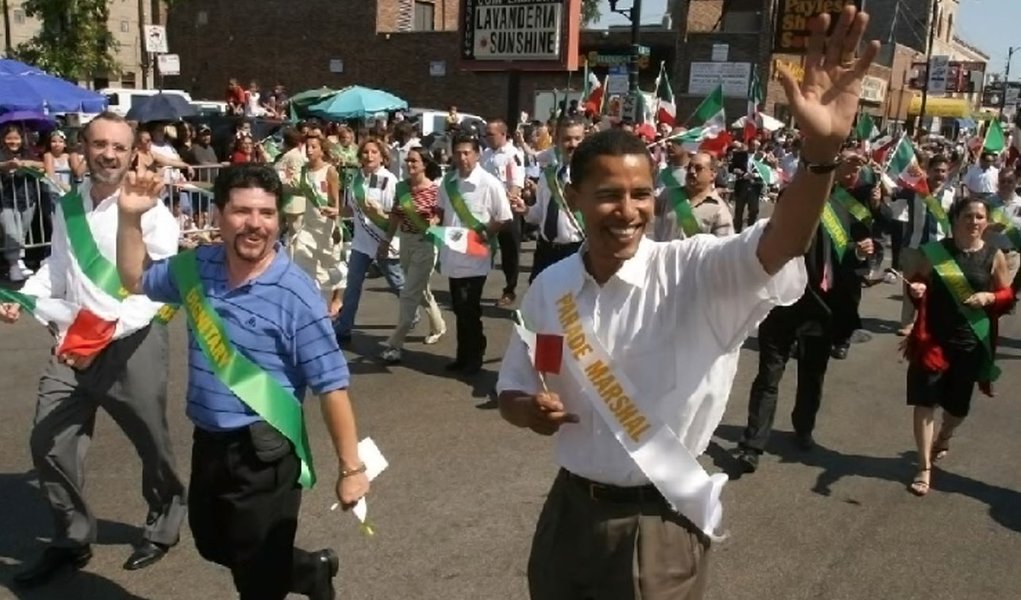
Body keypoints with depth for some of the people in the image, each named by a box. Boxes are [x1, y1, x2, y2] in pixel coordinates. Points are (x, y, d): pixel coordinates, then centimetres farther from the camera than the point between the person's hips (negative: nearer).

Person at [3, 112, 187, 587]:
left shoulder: (151, 213, -11)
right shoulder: (66, 208, 9)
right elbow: (56, 269, 17)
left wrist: (107, 332, -26)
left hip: (132, 343, -5)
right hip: (72, 343, 5)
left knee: (151, 443, 10)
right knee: (48, 442, 7)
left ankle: (163, 527, 36)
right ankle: (70, 540, 29)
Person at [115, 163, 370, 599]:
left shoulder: (295, 295, -22)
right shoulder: (198, 267, -2)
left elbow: (332, 386, -20)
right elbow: (138, 279, 19)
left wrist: (351, 468, -18)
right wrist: (130, 218, 3)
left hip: (264, 453, -7)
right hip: (207, 442, 7)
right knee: (212, 546, 28)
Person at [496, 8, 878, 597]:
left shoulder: (694, 272, -16)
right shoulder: (551, 287, -5)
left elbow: (780, 245, -35)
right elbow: (513, 390, 5)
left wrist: (823, 152, -52)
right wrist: (532, 409, -17)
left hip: (658, 526, -3)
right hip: (570, 510, 4)